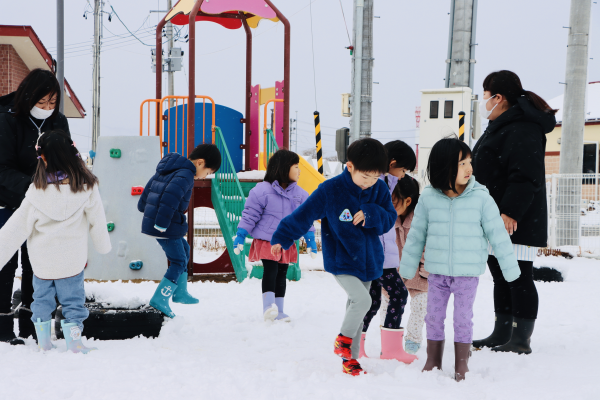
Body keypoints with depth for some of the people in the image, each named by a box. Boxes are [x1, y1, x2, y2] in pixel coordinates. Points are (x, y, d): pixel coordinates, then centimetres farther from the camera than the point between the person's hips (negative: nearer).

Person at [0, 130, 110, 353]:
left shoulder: (37, 193, -16)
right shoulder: (86, 187, -16)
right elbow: (98, 222, -5)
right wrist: (104, 246, 12)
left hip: (42, 261, 1)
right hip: (73, 260, -1)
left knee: (42, 299, 20)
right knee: (73, 300, 14)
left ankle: (43, 344, 28)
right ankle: (74, 343, 17)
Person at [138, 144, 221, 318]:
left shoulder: (171, 168, 14)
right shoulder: (185, 174, -17)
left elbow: (150, 185, 23)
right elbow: (171, 196, -31)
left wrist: (144, 207, 33)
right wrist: (162, 224, -28)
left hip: (153, 222, 10)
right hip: (167, 228, -10)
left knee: (183, 250, 24)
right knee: (178, 262, -1)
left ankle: (180, 293, 31)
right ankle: (160, 299, -3)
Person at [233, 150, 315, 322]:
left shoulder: (299, 194, 5)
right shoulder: (262, 190, -12)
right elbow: (250, 214, -8)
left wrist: (310, 238, 5)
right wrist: (240, 235, -11)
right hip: (266, 240, -5)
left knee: (282, 274, 9)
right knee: (270, 271, -17)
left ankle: (278, 310, 16)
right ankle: (268, 306, -16)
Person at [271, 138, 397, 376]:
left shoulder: (380, 190, -2)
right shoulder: (330, 190, -16)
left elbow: (390, 218, -1)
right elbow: (304, 214, -10)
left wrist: (370, 214, -21)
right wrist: (282, 239, -6)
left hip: (369, 261, 5)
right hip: (341, 261, -5)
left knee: (356, 308, 12)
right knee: (362, 300, -22)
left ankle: (349, 359, 25)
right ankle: (343, 339, 4)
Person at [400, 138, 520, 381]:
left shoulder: (481, 198, -9)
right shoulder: (428, 198, -5)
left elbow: (497, 234, -2)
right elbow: (416, 234, 6)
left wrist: (510, 268, 0)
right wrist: (408, 268, 11)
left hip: (468, 273, -2)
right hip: (436, 272, 2)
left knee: (463, 319, 3)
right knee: (433, 317, 11)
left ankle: (461, 365, 18)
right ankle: (433, 362, 28)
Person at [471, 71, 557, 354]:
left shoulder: (522, 130, -16)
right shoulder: (500, 127, 20)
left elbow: (526, 176, -25)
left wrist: (511, 212, -29)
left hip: (515, 223, -11)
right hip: (495, 222, 11)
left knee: (518, 278, -5)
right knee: (501, 278, 15)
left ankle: (521, 340, 0)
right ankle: (501, 334, 23)